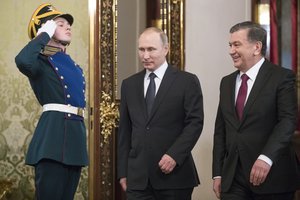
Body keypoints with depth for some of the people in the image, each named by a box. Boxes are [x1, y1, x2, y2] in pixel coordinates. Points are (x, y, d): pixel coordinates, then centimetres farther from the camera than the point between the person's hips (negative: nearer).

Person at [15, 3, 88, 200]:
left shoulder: (73, 65, 22)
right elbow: (22, 60, -28)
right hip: (53, 133, -8)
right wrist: (44, 34, -13)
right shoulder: (42, 61, -3)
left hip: (75, 133, 8)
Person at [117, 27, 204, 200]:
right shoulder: (129, 85, 13)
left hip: (174, 174, -3)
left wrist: (174, 155, -17)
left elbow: (195, 122, -5)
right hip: (137, 176, 3)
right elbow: (125, 130, 13)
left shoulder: (187, 81, 0)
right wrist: (123, 171, 9)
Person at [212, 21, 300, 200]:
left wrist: (266, 158, -26)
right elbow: (220, 130, 15)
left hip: (271, 177, -5)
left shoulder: (282, 77, -3)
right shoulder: (227, 82, 15)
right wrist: (218, 173, 10)